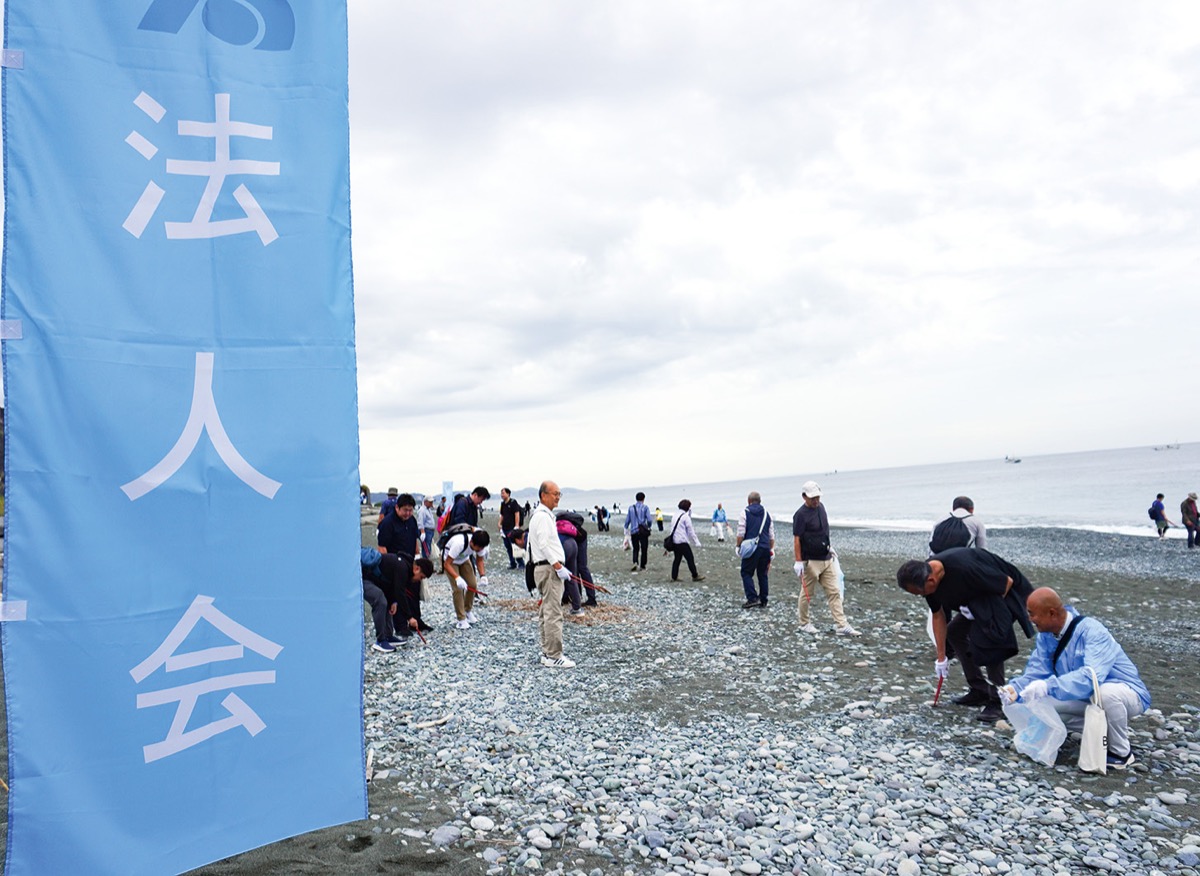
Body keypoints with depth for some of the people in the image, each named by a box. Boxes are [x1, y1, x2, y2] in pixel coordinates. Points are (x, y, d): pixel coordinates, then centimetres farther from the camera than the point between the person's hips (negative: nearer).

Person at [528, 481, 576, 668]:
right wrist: (559, 567, -22)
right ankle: (554, 656, -9)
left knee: (546, 612, 13)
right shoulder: (542, 516, -14)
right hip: (549, 569, -11)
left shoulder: (545, 515, 20)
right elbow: (544, 545, -21)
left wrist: (559, 566, 20)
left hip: (549, 567, 11)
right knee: (553, 614, -11)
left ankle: (547, 653, 19)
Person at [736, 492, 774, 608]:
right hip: (765, 548, 5)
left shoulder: (745, 512, -2)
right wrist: (772, 549, 20)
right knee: (763, 574, 12)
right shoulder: (766, 513, 13)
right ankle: (763, 601, 15)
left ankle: (752, 598, -8)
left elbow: (741, 533, -8)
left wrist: (738, 546, 3)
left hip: (751, 548, -5)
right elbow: (771, 535, 14)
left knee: (746, 573, 3)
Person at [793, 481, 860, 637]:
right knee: (807, 594, 5)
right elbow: (796, 539, -16)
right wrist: (798, 562, -20)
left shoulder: (820, 507, 8)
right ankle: (804, 624, 20)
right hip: (810, 561, -7)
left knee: (834, 592, 3)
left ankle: (842, 626, 3)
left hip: (827, 559, 7)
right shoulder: (801, 514, -15)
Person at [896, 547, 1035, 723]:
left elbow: (1007, 582, -26)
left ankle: (997, 701, -10)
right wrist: (941, 657, 2)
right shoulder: (925, 574, -15)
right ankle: (979, 690, 16)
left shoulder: (964, 569, -40)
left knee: (990, 638, -23)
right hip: (979, 596, 8)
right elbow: (938, 615, -2)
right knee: (955, 632, 4)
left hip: (1007, 592, -8)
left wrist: (989, 611, -17)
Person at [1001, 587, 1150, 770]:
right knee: (1043, 704, -12)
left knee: (1106, 692, -39)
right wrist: (1016, 689, -26)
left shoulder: (1092, 631, -27)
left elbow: (1091, 677, -41)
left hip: (1127, 693, -7)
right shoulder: (1046, 636, -5)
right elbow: (1037, 671, -6)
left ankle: (1122, 753, -13)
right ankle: (1104, 732, 4)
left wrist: (1047, 686, -47)